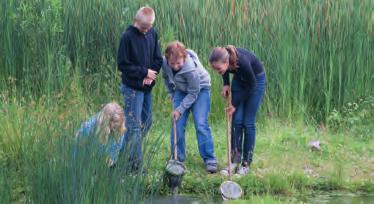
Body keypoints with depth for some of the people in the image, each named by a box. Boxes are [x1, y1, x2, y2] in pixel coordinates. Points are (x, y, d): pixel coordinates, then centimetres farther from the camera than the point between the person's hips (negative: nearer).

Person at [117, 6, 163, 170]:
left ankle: (127, 154, 25)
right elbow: (123, 64, -13)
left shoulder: (152, 34, 4)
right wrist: (144, 72, -15)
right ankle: (134, 163, -3)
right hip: (132, 87, -7)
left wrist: (151, 75, -8)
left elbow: (158, 59, 8)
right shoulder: (128, 37, -14)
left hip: (147, 87, 7)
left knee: (146, 122, 13)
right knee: (134, 125, -6)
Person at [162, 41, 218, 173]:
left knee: (201, 124, -12)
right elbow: (165, 77, 3)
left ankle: (209, 159, -7)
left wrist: (179, 109, -25)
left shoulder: (192, 69, -38)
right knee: (178, 124, -3)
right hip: (181, 90, 5)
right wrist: (171, 92, 8)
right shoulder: (165, 63, -23)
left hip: (200, 89, -5)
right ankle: (177, 158, 7)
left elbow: (193, 94, -25)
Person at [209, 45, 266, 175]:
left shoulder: (242, 62, -40)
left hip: (256, 80, -5)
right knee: (236, 121, -2)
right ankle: (235, 162, 2)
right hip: (239, 79, 5)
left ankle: (246, 164, 0)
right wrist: (226, 84, -10)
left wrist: (235, 105, -18)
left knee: (248, 123, -6)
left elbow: (251, 86, -23)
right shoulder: (224, 59, -26)